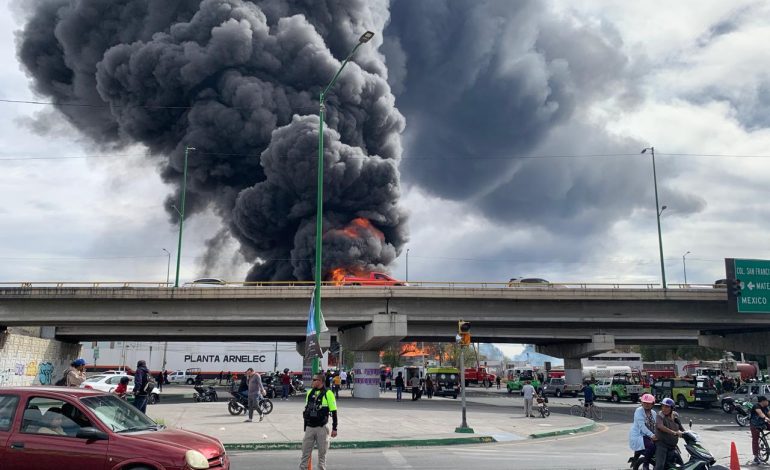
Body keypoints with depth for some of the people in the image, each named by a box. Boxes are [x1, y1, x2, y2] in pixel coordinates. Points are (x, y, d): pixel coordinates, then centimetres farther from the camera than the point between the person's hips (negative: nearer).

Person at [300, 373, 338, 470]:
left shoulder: (328, 393, -10)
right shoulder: (310, 392, 6)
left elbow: (334, 412, -8)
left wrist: (334, 428, -9)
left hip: (321, 428, -5)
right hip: (309, 427, 5)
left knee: (322, 453, 7)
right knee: (305, 452, 7)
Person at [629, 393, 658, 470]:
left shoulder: (653, 413, 13)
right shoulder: (639, 411, -9)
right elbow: (641, 426, -20)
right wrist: (651, 435, -31)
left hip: (648, 436, 8)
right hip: (638, 436, -7)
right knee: (651, 446, -28)